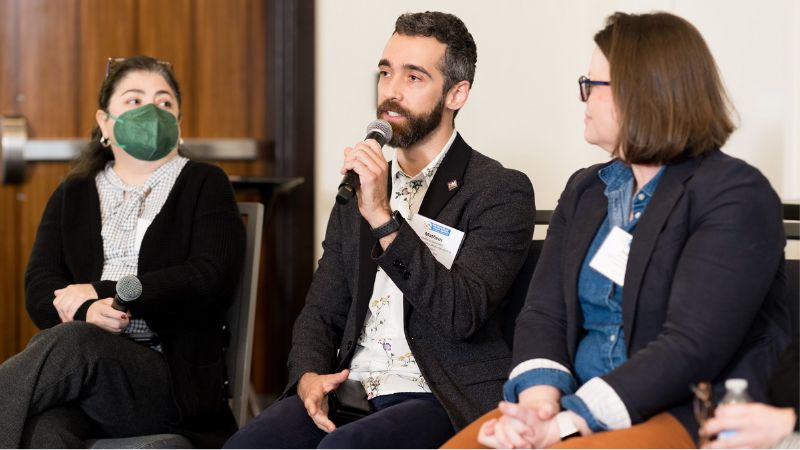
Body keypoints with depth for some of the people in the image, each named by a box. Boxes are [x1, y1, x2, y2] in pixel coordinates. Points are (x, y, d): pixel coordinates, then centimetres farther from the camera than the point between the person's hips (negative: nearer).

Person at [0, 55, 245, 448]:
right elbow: (40, 287, 10)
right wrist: (87, 311, -15)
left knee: (73, 344, -36)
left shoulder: (205, 185, 15)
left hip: (170, 377, -2)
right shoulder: (73, 195, 24)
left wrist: (103, 293, -7)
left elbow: (213, 279, -3)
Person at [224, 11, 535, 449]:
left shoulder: (500, 191, -2)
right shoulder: (358, 191, 18)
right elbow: (321, 311, 17)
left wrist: (384, 218, -20)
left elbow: (462, 315, -15)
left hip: (440, 401, -5)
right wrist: (308, 375, -5)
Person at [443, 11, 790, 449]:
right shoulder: (584, 190, 15)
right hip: (578, 407, 7)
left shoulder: (735, 196, -7)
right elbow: (543, 312, 6)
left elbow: (692, 348, -18)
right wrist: (540, 398, -16)